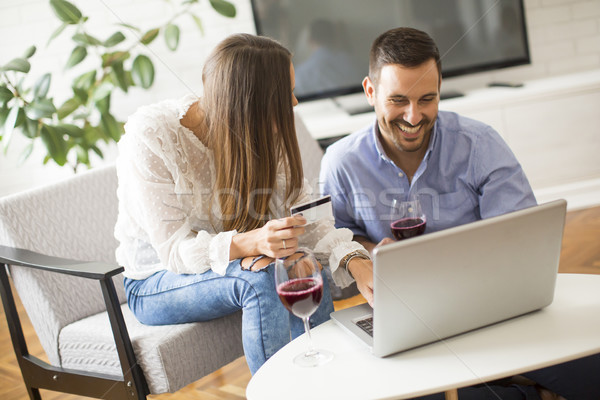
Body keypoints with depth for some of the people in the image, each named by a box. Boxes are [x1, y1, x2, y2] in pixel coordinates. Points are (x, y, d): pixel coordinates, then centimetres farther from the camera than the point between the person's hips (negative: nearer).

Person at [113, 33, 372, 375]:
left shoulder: (264, 133, -9)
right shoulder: (150, 136, -25)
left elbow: (302, 216, -11)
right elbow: (173, 249, -27)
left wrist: (354, 260, -29)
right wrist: (250, 243, -44)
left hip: (228, 265, 5)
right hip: (156, 282, -5)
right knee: (262, 277, -32)